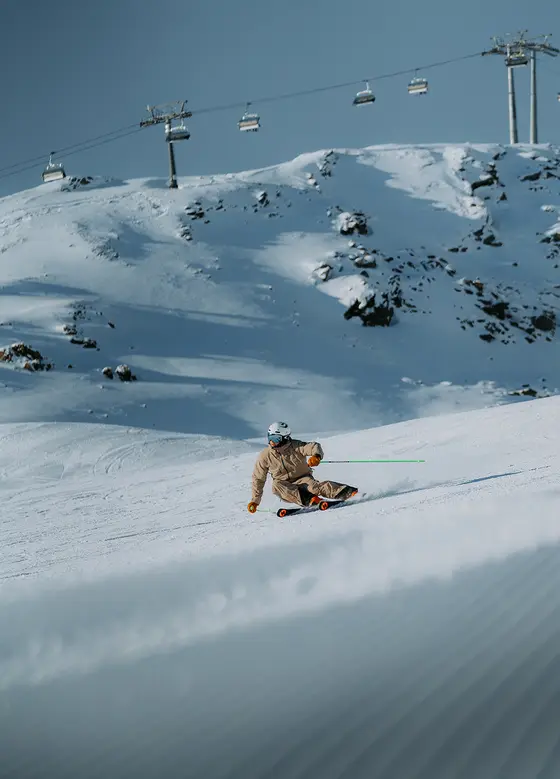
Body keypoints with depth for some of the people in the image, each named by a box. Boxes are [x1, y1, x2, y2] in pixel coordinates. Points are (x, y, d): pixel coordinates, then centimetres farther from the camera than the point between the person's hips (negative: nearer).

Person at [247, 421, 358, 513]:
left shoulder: (295, 446, -9)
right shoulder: (265, 456, -1)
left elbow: (313, 446, -25)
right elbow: (258, 479, 8)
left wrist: (316, 455, -49)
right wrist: (255, 500, 7)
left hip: (302, 479, -2)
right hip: (285, 487, 2)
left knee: (313, 486, -35)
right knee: (276, 484, -33)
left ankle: (347, 492, -54)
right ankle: (308, 499, -50)